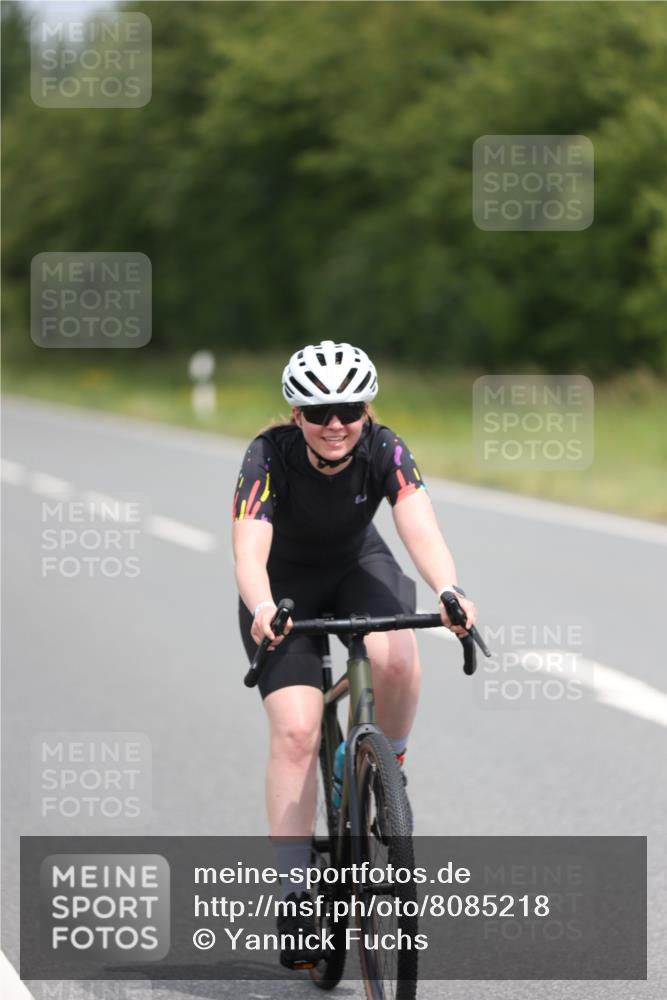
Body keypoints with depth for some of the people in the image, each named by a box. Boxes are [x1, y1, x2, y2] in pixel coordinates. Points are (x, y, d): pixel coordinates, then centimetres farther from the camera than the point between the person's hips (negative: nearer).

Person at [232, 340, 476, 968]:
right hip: (287, 584, -1)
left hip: (358, 568, 1)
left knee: (396, 659, -32)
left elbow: (421, 528, -39)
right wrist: (262, 611, -62)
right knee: (296, 732, -18)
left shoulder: (384, 450, -25)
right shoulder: (270, 456, -29)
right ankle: (294, 898, -12)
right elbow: (249, 546, -41)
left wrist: (450, 592, -59)